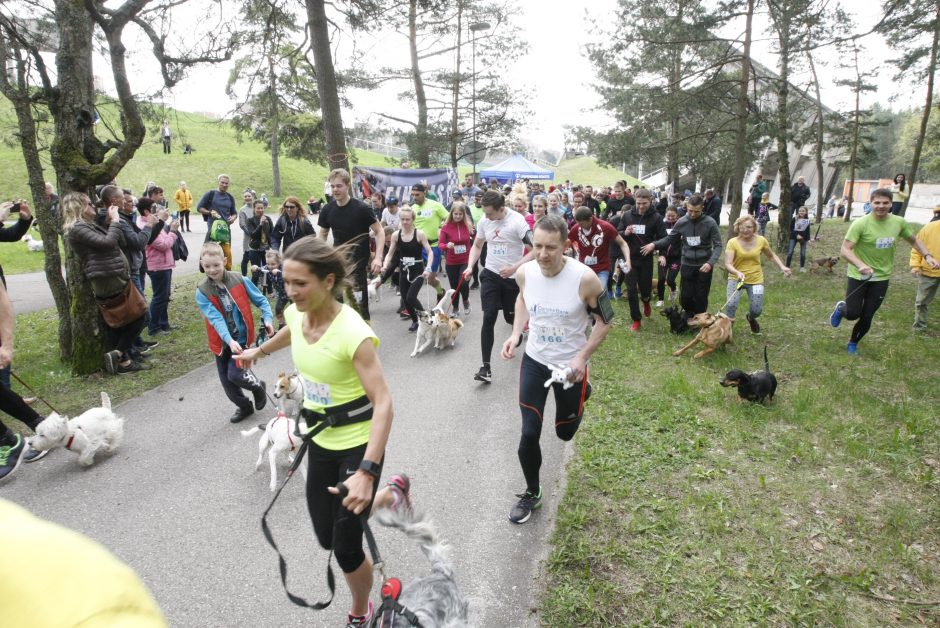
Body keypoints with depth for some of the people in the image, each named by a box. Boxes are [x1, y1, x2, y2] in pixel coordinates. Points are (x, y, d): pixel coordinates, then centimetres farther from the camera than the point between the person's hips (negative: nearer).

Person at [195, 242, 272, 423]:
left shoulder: (240, 280, -9)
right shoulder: (202, 292, -8)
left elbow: (260, 300, 1)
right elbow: (215, 318, -18)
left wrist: (268, 319, -16)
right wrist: (229, 340, -30)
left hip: (241, 337, -3)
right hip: (221, 342, 3)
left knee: (235, 374, -15)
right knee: (226, 380, 11)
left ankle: (258, 387, 17)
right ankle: (244, 406, 36)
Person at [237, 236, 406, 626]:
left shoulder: (353, 333, -29)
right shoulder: (296, 314, -8)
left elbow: (383, 403, -31)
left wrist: (366, 472, -39)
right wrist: (259, 351, 37)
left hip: (359, 444, -7)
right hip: (321, 441, 7)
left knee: (346, 548, 2)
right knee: (326, 537, 17)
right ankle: (392, 495, 42)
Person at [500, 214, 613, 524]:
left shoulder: (585, 278, -26)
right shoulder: (524, 272, -15)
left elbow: (605, 320, -10)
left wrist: (582, 357, -20)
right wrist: (516, 334, -3)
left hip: (571, 365, -2)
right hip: (534, 361, 2)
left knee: (564, 432, 18)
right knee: (529, 433, -1)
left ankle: (580, 394, 52)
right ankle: (531, 493, 26)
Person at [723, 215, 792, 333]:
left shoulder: (761, 240, -7)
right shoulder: (732, 242, -15)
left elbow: (772, 256, 11)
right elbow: (727, 264, -24)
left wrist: (782, 267, -5)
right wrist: (737, 273, -43)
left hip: (756, 280, 2)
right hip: (736, 278, -2)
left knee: (756, 310, 3)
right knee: (731, 304, -24)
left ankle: (751, 319, 42)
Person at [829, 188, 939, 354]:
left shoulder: (899, 223, -4)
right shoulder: (861, 224, -18)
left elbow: (914, 240, 15)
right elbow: (845, 249, -23)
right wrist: (860, 265, -39)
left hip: (881, 277, 4)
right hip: (859, 276, -3)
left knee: (867, 317, 6)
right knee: (852, 314, -5)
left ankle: (853, 343, 31)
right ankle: (840, 308, 32)